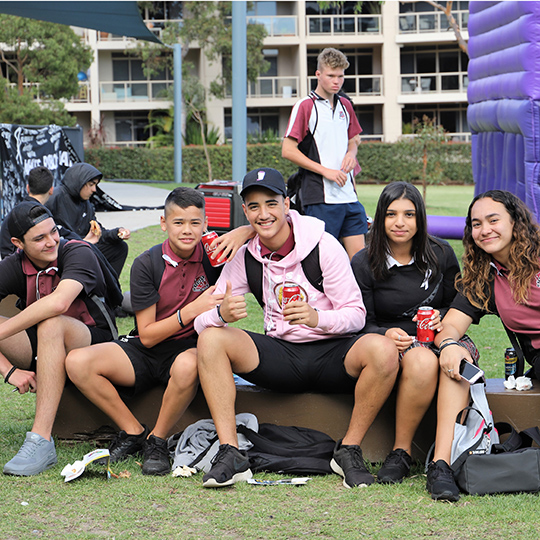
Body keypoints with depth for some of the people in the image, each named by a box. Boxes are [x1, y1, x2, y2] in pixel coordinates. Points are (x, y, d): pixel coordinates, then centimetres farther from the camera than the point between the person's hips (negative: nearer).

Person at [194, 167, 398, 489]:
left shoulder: (323, 245, -8)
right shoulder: (244, 258, 2)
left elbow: (356, 314, -9)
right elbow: (201, 321, -2)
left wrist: (316, 317, -31)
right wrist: (222, 313, -27)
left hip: (332, 352, -3)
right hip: (281, 355, 3)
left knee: (383, 350, -34)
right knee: (210, 339, -20)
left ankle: (349, 450, -16)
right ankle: (231, 454, -23)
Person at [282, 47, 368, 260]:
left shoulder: (345, 105, 14)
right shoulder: (305, 106, -5)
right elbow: (288, 150, -9)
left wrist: (351, 153, 2)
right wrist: (325, 171, -14)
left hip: (348, 194, 6)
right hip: (321, 196, -6)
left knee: (358, 255, 4)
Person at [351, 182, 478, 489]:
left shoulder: (441, 254, 5)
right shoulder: (364, 264, -1)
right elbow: (361, 324, 0)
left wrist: (441, 318, -9)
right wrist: (386, 334, -23)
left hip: (437, 337, 2)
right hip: (391, 342, -2)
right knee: (421, 360, -38)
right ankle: (401, 452, -25)